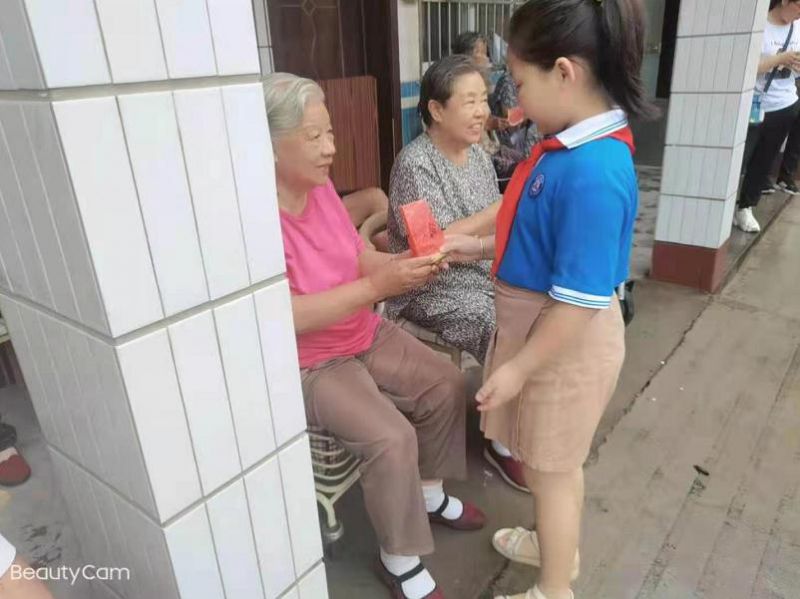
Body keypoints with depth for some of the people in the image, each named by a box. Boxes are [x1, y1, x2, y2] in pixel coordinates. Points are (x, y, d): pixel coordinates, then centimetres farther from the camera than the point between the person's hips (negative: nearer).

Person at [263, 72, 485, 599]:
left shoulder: (319, 185, -1)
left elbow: (360, 258, 5)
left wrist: (408, 263, -16)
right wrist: (377, 286, -34)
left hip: (365, 335, 8)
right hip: (305, 365, -8)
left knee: (446, 384, 6)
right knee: (391, 437, -23)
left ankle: (429, 493, 28)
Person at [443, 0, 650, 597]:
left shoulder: (593, 171, -30)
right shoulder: (571, 145, -1)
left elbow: (580, 301, -27)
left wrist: (519, 367, -19)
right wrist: (474, 246, 8)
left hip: (564, 343, -9)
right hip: (543, 326, 9)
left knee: (551, 469, 13)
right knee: (558, 461, 27)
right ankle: (560, 547, 53)